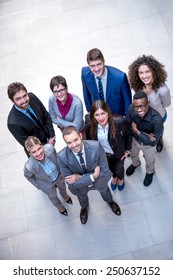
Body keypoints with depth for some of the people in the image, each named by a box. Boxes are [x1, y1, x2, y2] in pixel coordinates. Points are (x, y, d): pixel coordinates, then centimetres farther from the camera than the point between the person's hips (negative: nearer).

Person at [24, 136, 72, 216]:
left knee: (62, 187, 36)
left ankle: (64, 195, 73)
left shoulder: (49, 148, -39)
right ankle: (59, 207, 66)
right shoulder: (29, 167, -43)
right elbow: (28, 176, -16)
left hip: (59, 175, 2)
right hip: (47, 184, -2)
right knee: (53, 196, 30)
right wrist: (37, 185, -6)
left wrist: (60, 168, 1)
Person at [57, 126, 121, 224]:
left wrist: (80, 177, -34)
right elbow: (71, 183, -29)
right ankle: (84, 207, 72)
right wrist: (93, 176, -36)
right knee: (82, 197, 34)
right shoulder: (62, 157, -37)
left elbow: (105, 172, -31)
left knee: (104, 190, 34)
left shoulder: (96, 146, -39)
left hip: (100, 182, 0)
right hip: (80, 187, 0)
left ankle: (110, 201, 71)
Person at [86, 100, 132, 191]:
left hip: (118, 153, -2)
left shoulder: (119, 121, -36)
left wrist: (127, 150, -7)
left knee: (118, 169, 24)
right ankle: (114, 176, 68)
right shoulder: (90, 126, -29)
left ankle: (121, 178, 63)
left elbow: (128, 135, -17)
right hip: (103, 154, 2)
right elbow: (89, 140, -7)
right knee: (111, 168, 30)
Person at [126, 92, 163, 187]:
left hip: (148, 145, -3)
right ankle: (135, 164, 69)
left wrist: (136, 131, -30)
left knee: (149, 161, 29)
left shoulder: (157, 119, -42)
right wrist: (145, 135, -30)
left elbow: (153, 142, -31)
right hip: (135, 139, 3)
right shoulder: (131, 109, -33)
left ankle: (150, 172, 63)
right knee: (133, 155, 34)